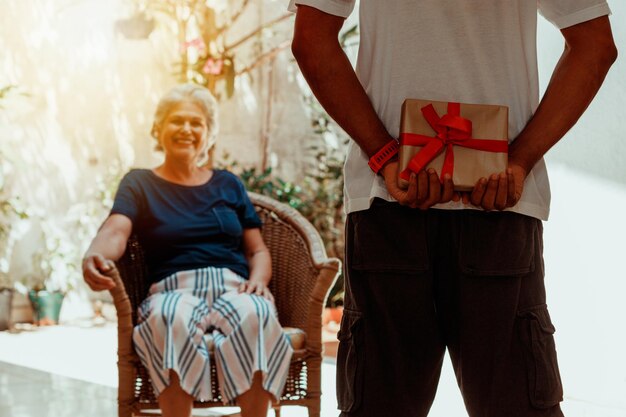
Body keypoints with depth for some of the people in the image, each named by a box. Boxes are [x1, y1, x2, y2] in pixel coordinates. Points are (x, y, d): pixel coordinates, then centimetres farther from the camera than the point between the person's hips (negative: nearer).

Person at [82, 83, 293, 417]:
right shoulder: (140, 184, 15)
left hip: (233, 289, 2)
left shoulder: (228, 185, 22)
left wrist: (258, 280, -4)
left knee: (256, 315, -36)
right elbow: (116, 231, -5)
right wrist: (94, 255, -29)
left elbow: (258, 250, 20)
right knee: (172, 320, -40)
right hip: (173, 291, -2)